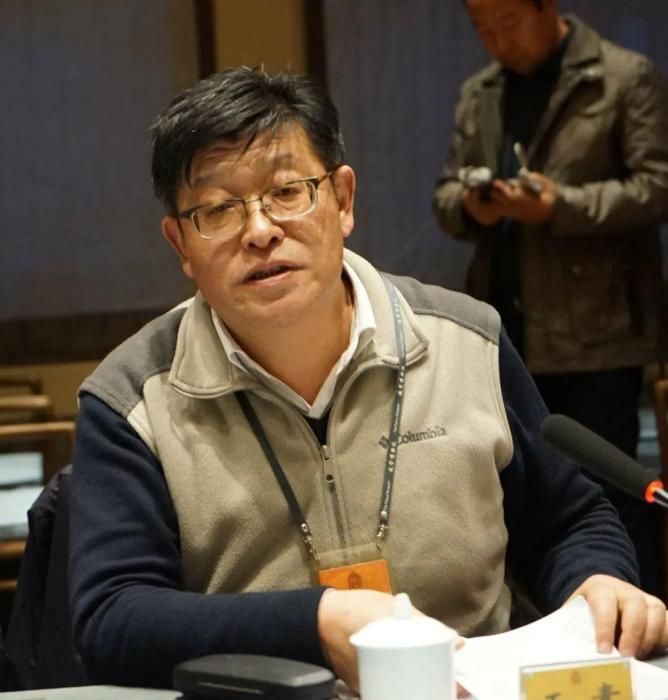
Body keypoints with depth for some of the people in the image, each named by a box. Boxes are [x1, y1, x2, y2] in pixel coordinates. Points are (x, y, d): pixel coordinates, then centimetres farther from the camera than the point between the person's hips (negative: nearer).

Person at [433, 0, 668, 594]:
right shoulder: (478, 94, 15)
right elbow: (446, 189, 17)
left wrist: (562, 206, -19)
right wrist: (469, 205, -7)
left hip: (595, 331, -6)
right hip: (507, 332, 6)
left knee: (609, 487, -2)